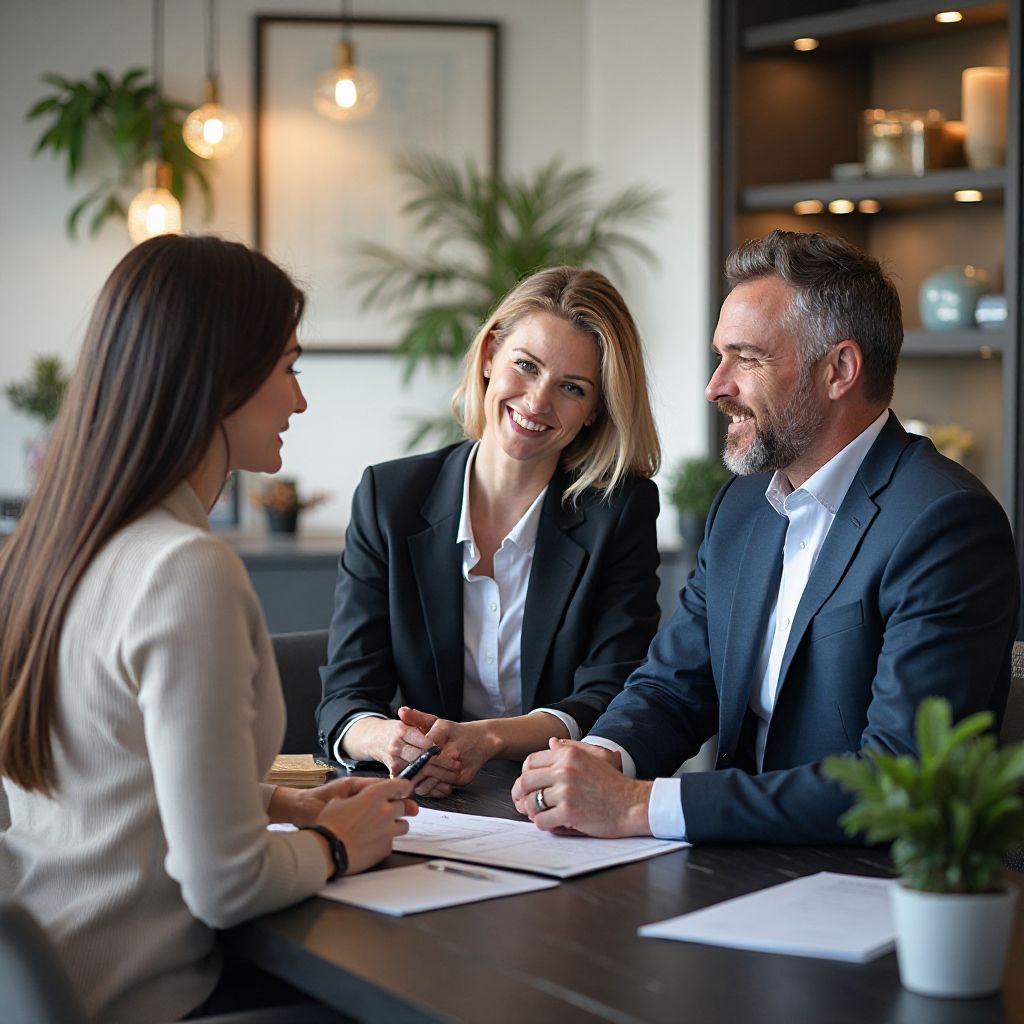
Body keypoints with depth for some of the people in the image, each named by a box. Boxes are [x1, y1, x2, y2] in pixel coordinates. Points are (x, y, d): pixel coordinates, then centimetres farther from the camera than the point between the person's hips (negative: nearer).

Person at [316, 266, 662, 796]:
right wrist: (390, 741, -26)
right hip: (425, 808, 0)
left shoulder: (624, 509, -2)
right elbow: (345, 698, -2)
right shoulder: (388, 496, 2)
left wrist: (486, 739, -27)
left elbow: (608, 699, -8)